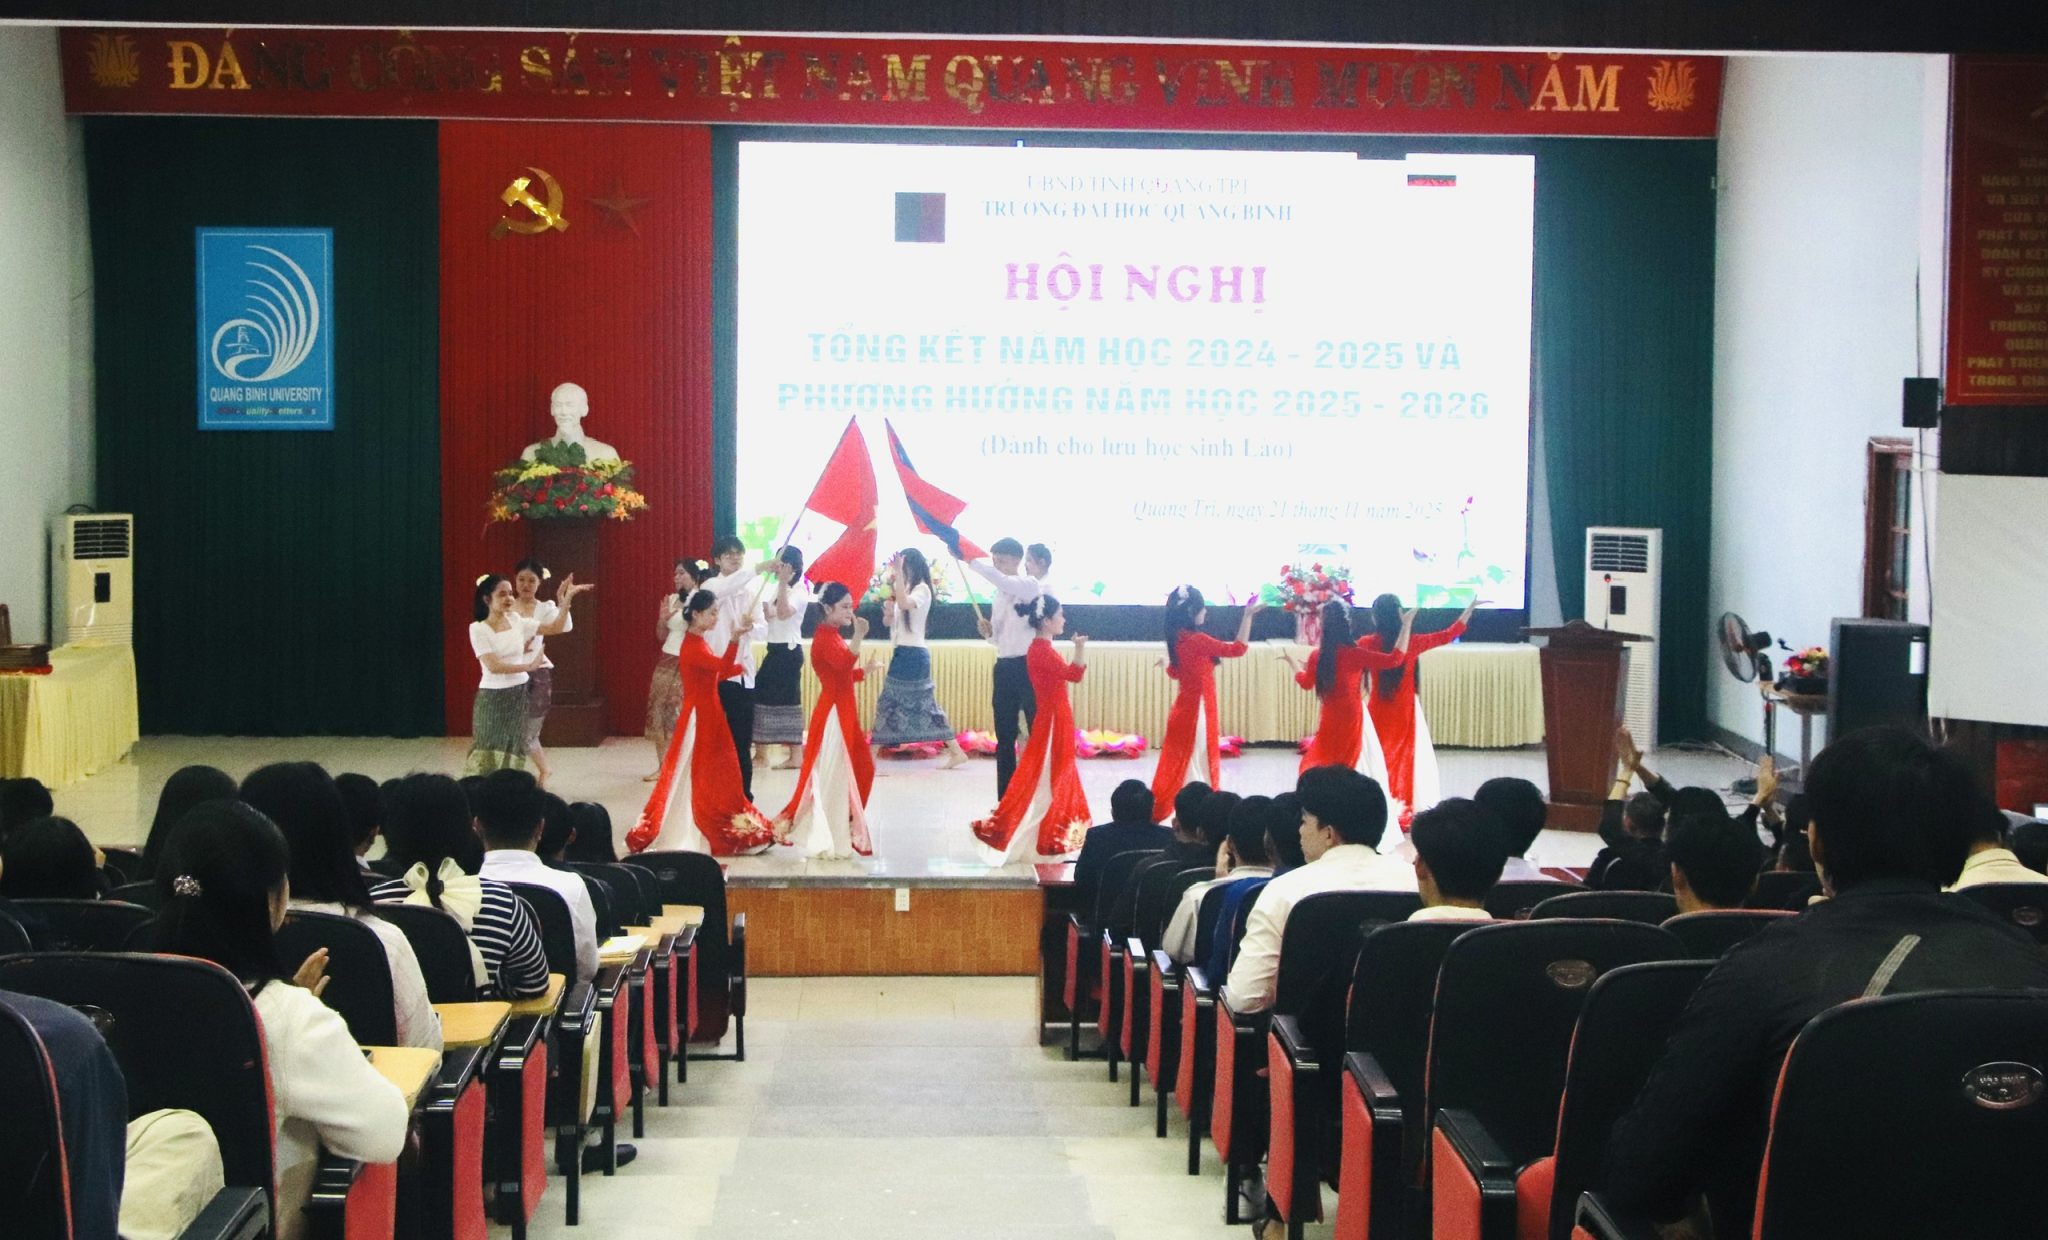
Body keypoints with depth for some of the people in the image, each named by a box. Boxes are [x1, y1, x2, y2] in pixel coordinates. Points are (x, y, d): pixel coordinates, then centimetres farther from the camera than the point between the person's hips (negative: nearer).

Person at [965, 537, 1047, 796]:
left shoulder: (1030, 585, -8)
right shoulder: (1000, 594, 14)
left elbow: (1002, 580, -28)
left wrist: (972, 562, -30)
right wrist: (988, 631, -1)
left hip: (1027, 667, -8)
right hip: (1004, 668, 8)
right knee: (1005, 738, 10)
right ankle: (1005, 799, 16)